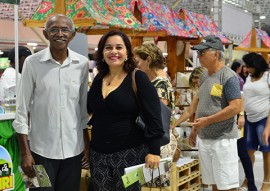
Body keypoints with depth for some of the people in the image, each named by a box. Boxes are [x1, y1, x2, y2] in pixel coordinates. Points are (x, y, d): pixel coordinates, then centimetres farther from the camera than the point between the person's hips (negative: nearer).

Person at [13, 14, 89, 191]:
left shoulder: (82, 63, 0)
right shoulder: (32, 62, -8)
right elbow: (22, 109, -5)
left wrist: (87, 143, 10)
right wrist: (25, 153, -8)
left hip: (74, 148, 3)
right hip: (41, 149, -2)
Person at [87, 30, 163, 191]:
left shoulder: (138, 79, -8)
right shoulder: (99, 79, 8)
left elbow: (154, 118, -12)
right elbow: (90, 109, 23)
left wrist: (154, 151, -18)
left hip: (130, 153, -5)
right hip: (98, 153, 5)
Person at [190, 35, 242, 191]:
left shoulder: (228, 77, -13)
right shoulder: (205, 76, 12)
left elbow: (235, 108, -20)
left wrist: (207, 121, -19)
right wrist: (194, 129, 18)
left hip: (223, 139, -8)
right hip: (204, 138, 8)